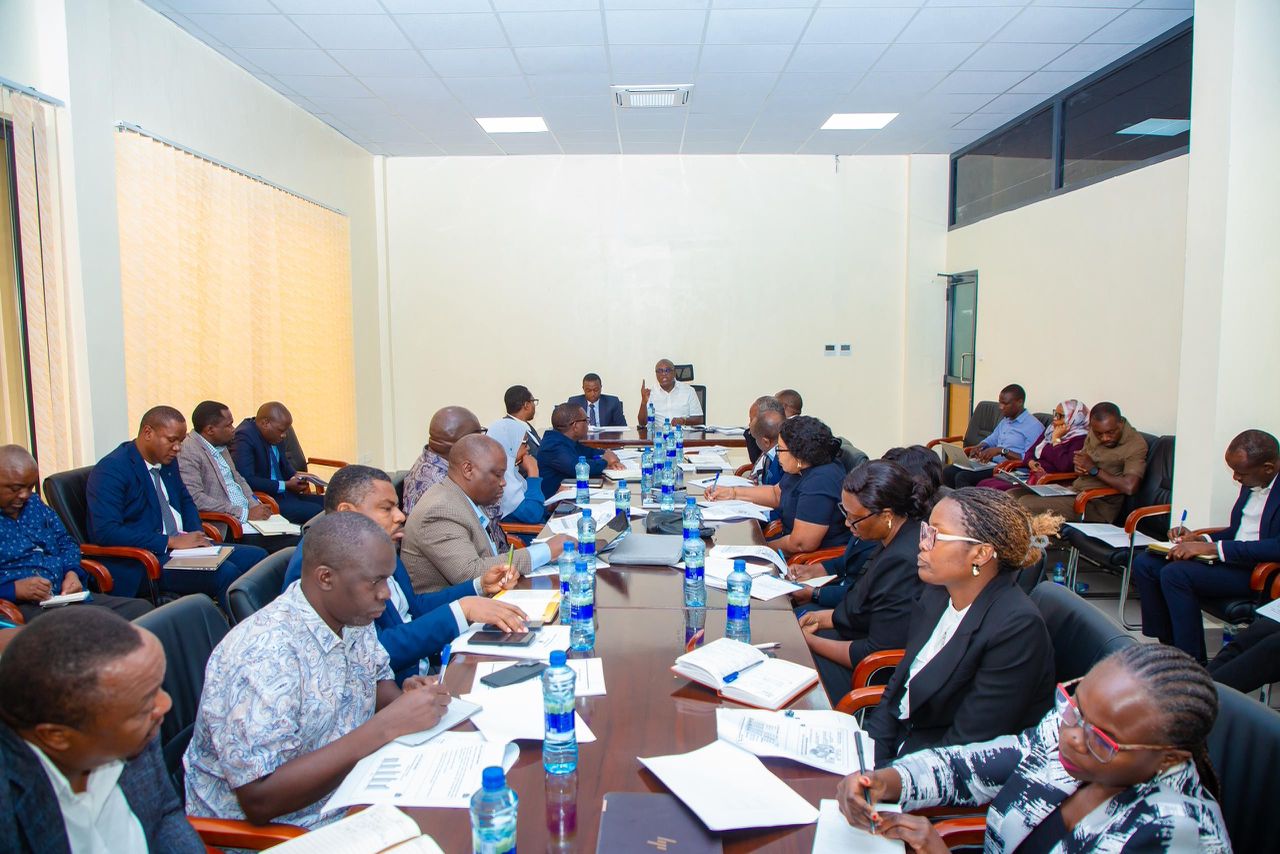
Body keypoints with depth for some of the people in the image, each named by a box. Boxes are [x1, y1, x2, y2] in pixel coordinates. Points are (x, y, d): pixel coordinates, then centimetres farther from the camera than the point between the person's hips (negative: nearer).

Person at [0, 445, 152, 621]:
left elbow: (65, 542, 24)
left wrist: (72, 571, 3)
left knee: (141, 608, -15)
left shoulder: (34, 503, 21)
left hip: (65, 593, 7)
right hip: (21, 606, -7)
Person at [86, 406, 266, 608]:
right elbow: (105, 531, -21)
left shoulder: (168, 461, 14)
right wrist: (171, 542, -23)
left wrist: (197, 536, 5)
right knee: (225, 573, -30)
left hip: (184, 544, 9)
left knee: (255, 556, -8)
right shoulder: (111, 469, -12)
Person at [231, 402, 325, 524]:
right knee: (315, 511, -25)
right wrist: (285, 485, -21)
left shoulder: (274, 437, 8)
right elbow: (246, 480, -26)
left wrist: (295, 477, 3)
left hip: (283, 494, 9)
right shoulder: (244, 437, -17)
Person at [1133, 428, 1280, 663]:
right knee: (1144, 563, -3)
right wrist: (1199, 539, 5)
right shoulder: (1251, 484, 11)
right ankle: (1169, 646, 4)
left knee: (1175, 573, -27)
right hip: (1232, 560, 9)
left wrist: (1212, 548, -27)